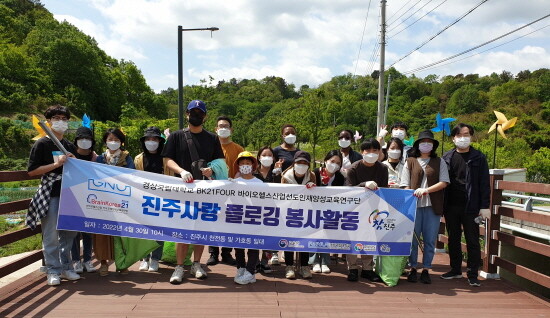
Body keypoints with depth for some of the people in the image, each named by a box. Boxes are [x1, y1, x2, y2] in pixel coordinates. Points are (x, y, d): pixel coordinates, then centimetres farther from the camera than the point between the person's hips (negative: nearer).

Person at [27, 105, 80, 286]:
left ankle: (66, 267, 21)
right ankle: (53, 271, 7)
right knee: (51, 235, -3)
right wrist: (57, 164, -15)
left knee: (69, 233, 9)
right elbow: (31, 171, -8)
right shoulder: (42, 144, -2)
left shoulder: (70, 146, 16)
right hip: (50, 195, -5)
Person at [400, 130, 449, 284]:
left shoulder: (439, 162, 12)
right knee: (413, 239, 2)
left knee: (430, 240, 3)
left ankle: (426, 270, 14)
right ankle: (412, 269, 13)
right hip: (414, 205, 0)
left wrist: (426, 190, -12)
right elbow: (405, 185, 6)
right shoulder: (410, 162, 11)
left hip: (432, 206, 1)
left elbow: (444, 183, 1)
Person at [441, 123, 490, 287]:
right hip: (451, 206, 3)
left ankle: (472, 274, 11)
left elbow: (484, 184, 0)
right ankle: (456, 269, 25)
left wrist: (484, 206, -6)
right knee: (453, 239, 12)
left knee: (472, 241, 3)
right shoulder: (447, 157, 7)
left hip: (470, 206, -3)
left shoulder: (478, 157, 1)